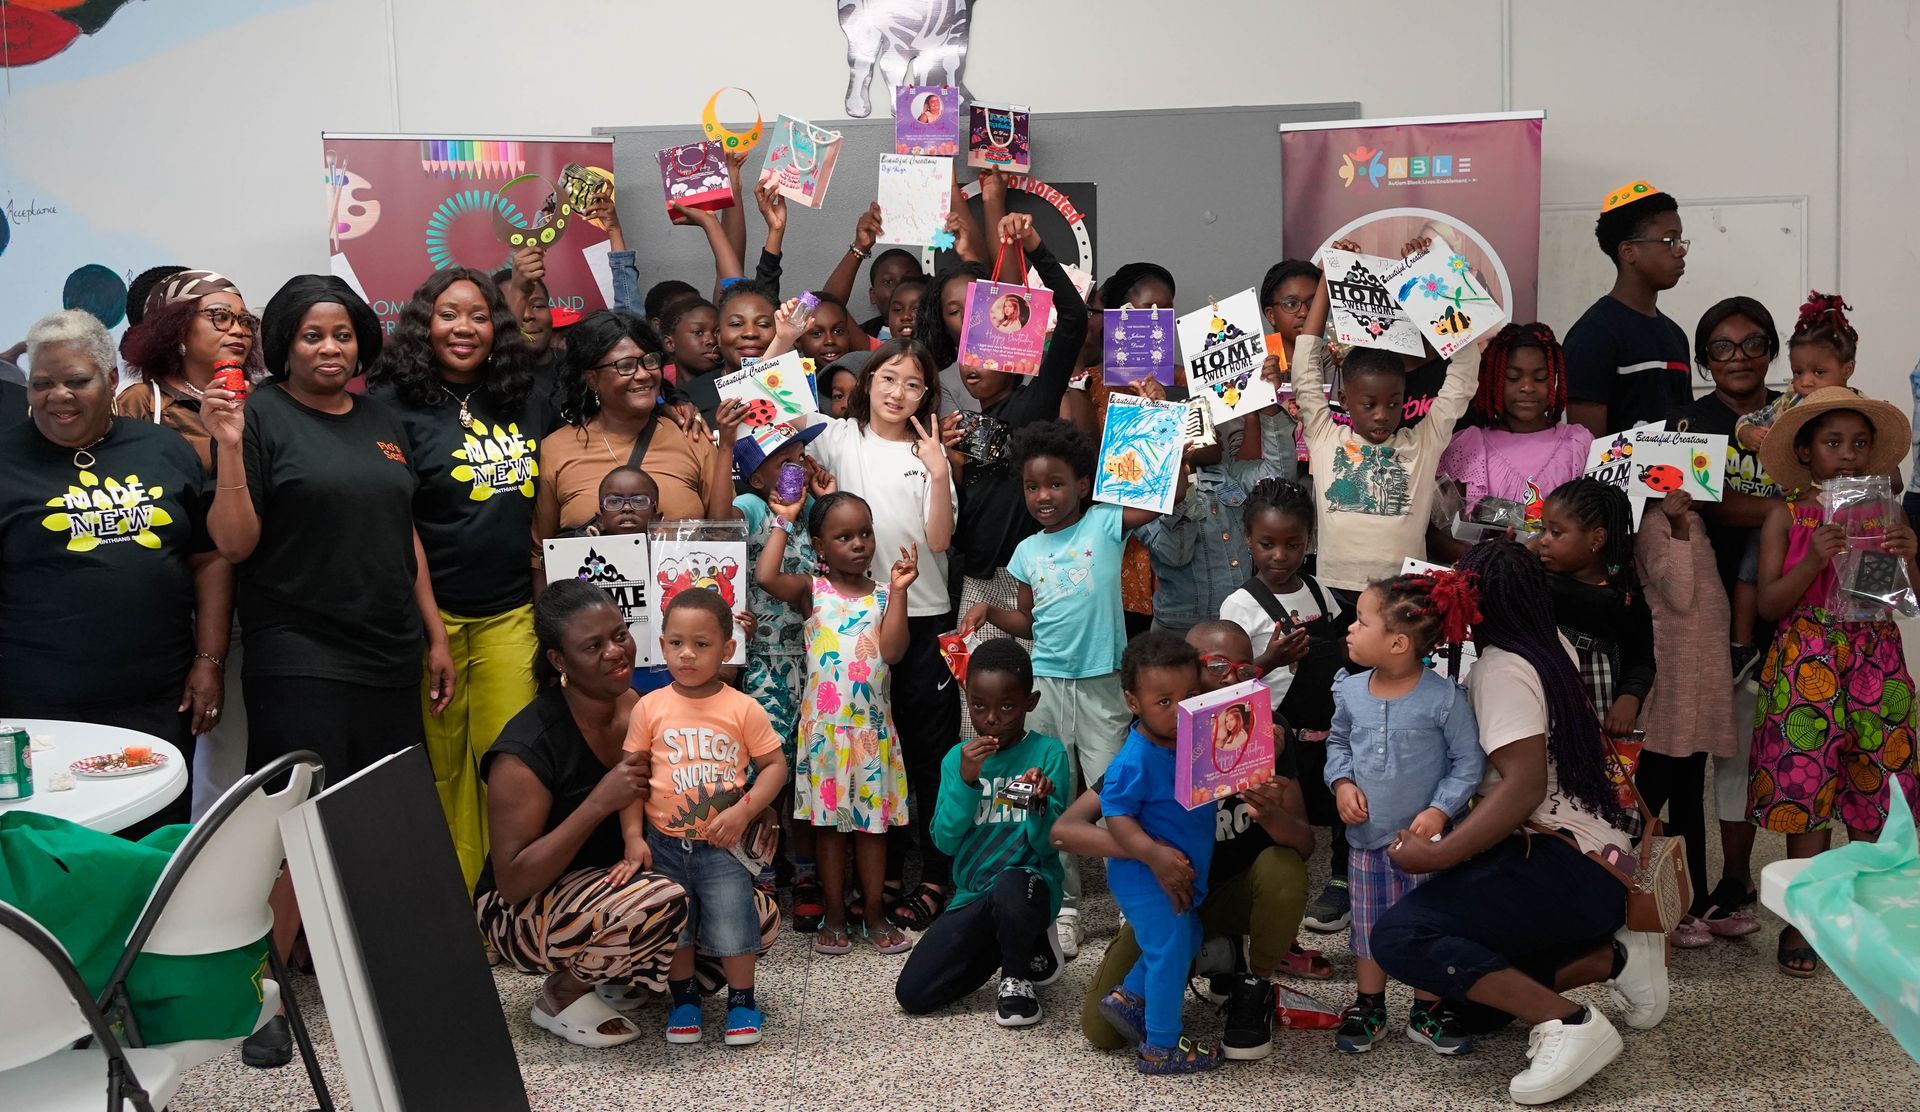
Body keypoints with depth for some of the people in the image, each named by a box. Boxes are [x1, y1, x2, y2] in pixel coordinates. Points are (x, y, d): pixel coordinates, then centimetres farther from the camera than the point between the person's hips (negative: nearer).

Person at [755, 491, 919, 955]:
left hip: (872, 725, 1)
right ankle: (835, 916, 15)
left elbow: (892, 651, -11)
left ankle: (875, 914, 18)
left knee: (872, 821, 8)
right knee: (829, 823, 6)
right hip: (825, 725, -1)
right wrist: (784, 522, -11)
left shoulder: (882, 597, 3)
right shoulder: (813, 592, -1)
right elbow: (765, 576, -20)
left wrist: (898, 591, -13)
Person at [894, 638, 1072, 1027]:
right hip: (972, 894, 5)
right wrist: (965, 781, -17)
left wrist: (1039, 804, -31)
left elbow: (1048, 845, -10)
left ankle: (1017, 977, -7)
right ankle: (1029, 946, 13)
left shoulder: (1047, 753, -6)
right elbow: (945, 841, -5)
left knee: (1009, 887, -41)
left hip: (1029, 881, -4)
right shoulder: (958, 758, 5)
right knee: (912, 993, -9)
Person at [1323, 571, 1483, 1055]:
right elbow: (1338, 743, 14)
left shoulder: (1444, 698, -16)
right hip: (1367, 837, 4)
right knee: (1369, 926, 14)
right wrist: (1341, 782, -4)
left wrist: (1440, 810, -18)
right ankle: (1368, 1007, 29)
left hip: (1425, 838, -4)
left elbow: (1468, 761, -9)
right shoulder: (1351, 692, -3)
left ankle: (1427, 1011, 25)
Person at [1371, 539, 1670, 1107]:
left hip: (1557, 865, -10)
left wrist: (1436, 855, -27)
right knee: (1473, 1010, 15)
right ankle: (1614, 958, 8)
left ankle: (1568, 1021, -26)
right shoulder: (1553, 651, 14)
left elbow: (1525, 785, -24)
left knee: (1398, 936, -26)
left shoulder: (1501, 668, -12)